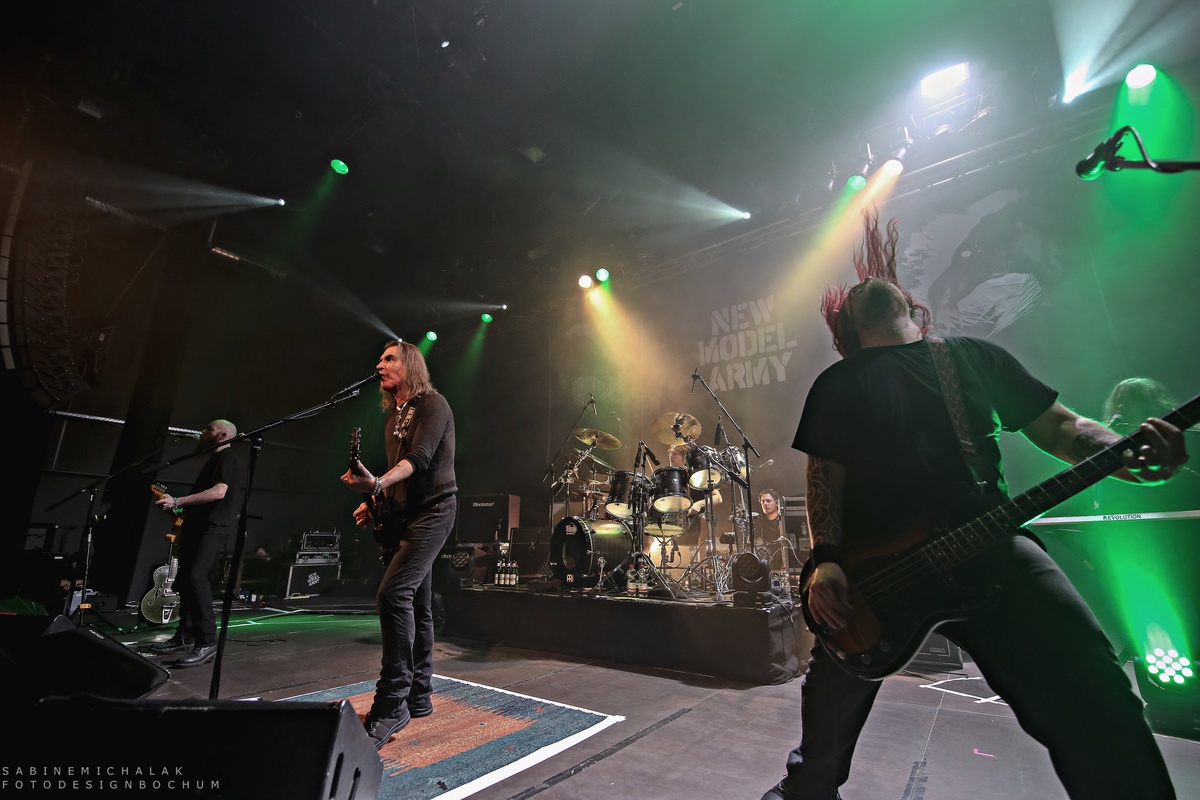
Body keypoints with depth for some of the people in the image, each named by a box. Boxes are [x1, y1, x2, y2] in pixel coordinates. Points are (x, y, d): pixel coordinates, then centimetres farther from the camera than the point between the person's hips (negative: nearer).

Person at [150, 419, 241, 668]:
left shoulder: (227, 457, -7)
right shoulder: (214, 459, 24)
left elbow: (219, 492, -21)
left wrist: (178, 502, -20)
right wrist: (179, 509, 15)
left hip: (214, 526, -11)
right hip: (198, 525, 11)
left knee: (195, 577, -21)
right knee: (183, 580, 11)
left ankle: (207, 642, -19)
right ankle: (185, 636, 21)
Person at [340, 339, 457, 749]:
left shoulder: (432, 404, -8)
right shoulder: (392, 415, 18)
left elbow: (419, 457, -23)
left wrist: (378, 484, -38)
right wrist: (373, 501, 9)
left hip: (432, 511, -9)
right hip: (400, 516, 9)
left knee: (393, 593, -22)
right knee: (416, 606, 12)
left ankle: (392, 702, -11)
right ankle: (418, 696, 23)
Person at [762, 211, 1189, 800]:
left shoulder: (976, 356, 15)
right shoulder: (838, 384, 7)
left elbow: (1057, 425, 15)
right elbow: (824, 472, 0)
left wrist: (1126, 453, -8)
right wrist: (826, 560, -13)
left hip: (989, 541, 2)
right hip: (873, 560, -1)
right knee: (833, 695, 8)